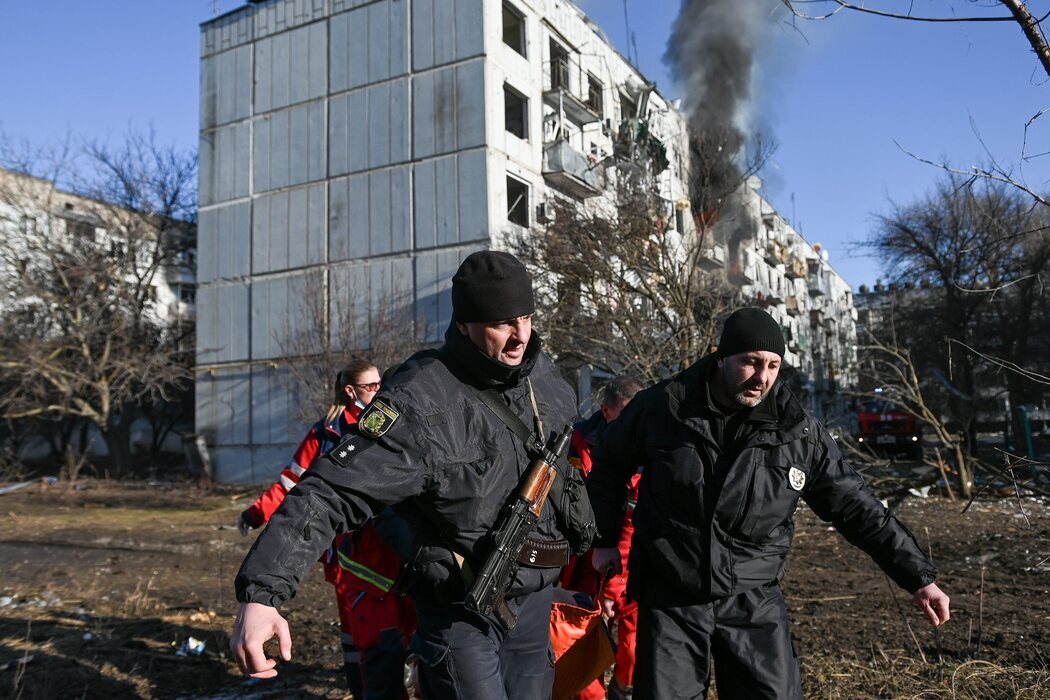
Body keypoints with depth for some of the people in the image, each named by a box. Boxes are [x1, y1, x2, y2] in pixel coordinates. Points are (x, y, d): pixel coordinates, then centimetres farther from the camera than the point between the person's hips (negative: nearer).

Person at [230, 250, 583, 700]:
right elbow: (329, 494, -30)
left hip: (535, 602, 7)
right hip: (460, 612, -6)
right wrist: (261, 594, -39)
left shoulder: (545, 378, -2)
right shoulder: (421, 404, -24)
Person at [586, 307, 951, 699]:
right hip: (670, 600, -1)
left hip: (754, 603, 1)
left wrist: (918, 577, 0)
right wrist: (605, 539, 6)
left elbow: (855, 506, 1)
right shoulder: (661, 407, -10)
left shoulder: (797, 430, -7)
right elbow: (609, 465, 7)